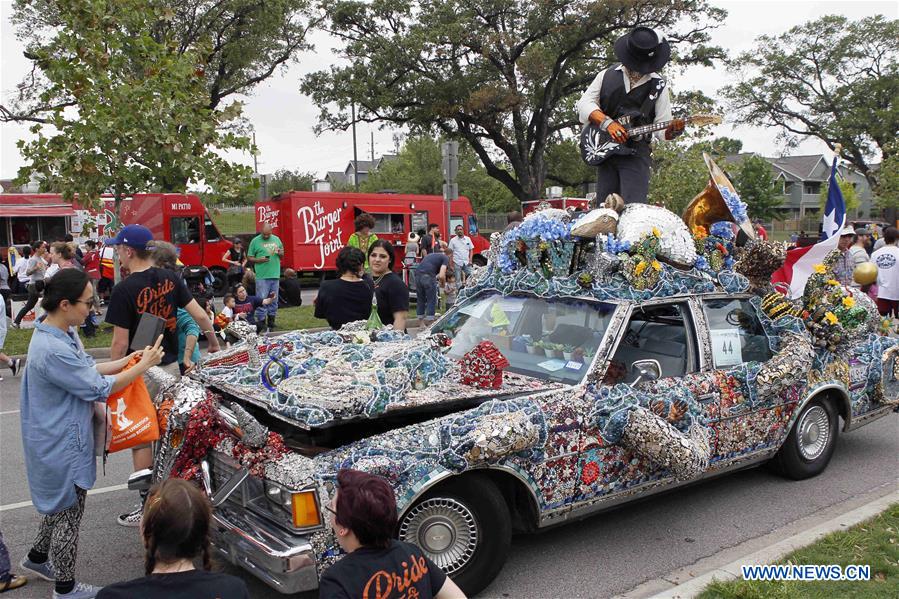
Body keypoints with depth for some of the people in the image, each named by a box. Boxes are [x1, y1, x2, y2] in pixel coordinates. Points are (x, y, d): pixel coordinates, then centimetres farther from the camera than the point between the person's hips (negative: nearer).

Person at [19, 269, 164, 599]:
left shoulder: (61, 334, 0)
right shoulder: (53, 351, -31)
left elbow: (85, 371, 10)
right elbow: (99, 389, -24)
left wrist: (126, 360, 1)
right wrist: (144, 366, -15)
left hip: (60, 440, 10)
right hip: (63, 447, -10)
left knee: (60, 504, 28)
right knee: (70, 514, 8)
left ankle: (38, 557, 47)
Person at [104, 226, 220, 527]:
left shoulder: (124, 289, -17)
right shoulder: (170, 278, -1)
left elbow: (120, 343, -16)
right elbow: (200, 315, -1)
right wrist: (213, 341, 15)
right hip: (170, 365, 6)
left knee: (140, 439, 6)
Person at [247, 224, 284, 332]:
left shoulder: (276, 239, 13)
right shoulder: (255, 241, 1)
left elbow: (282, 254, 22)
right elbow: (249, 258, 1)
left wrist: (280, 253, -1)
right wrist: (259, 260, -16)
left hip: (275, 275, 5)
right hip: (262, 276, -4)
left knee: (274, 301, 10)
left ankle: (271, 323, 20)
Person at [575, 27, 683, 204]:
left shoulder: (658, 86, 8)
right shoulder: (607, 75, 10)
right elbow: (584, 103, 0)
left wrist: (672, 131, -19)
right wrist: (608, 123, -15)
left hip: (635, 153, -2)